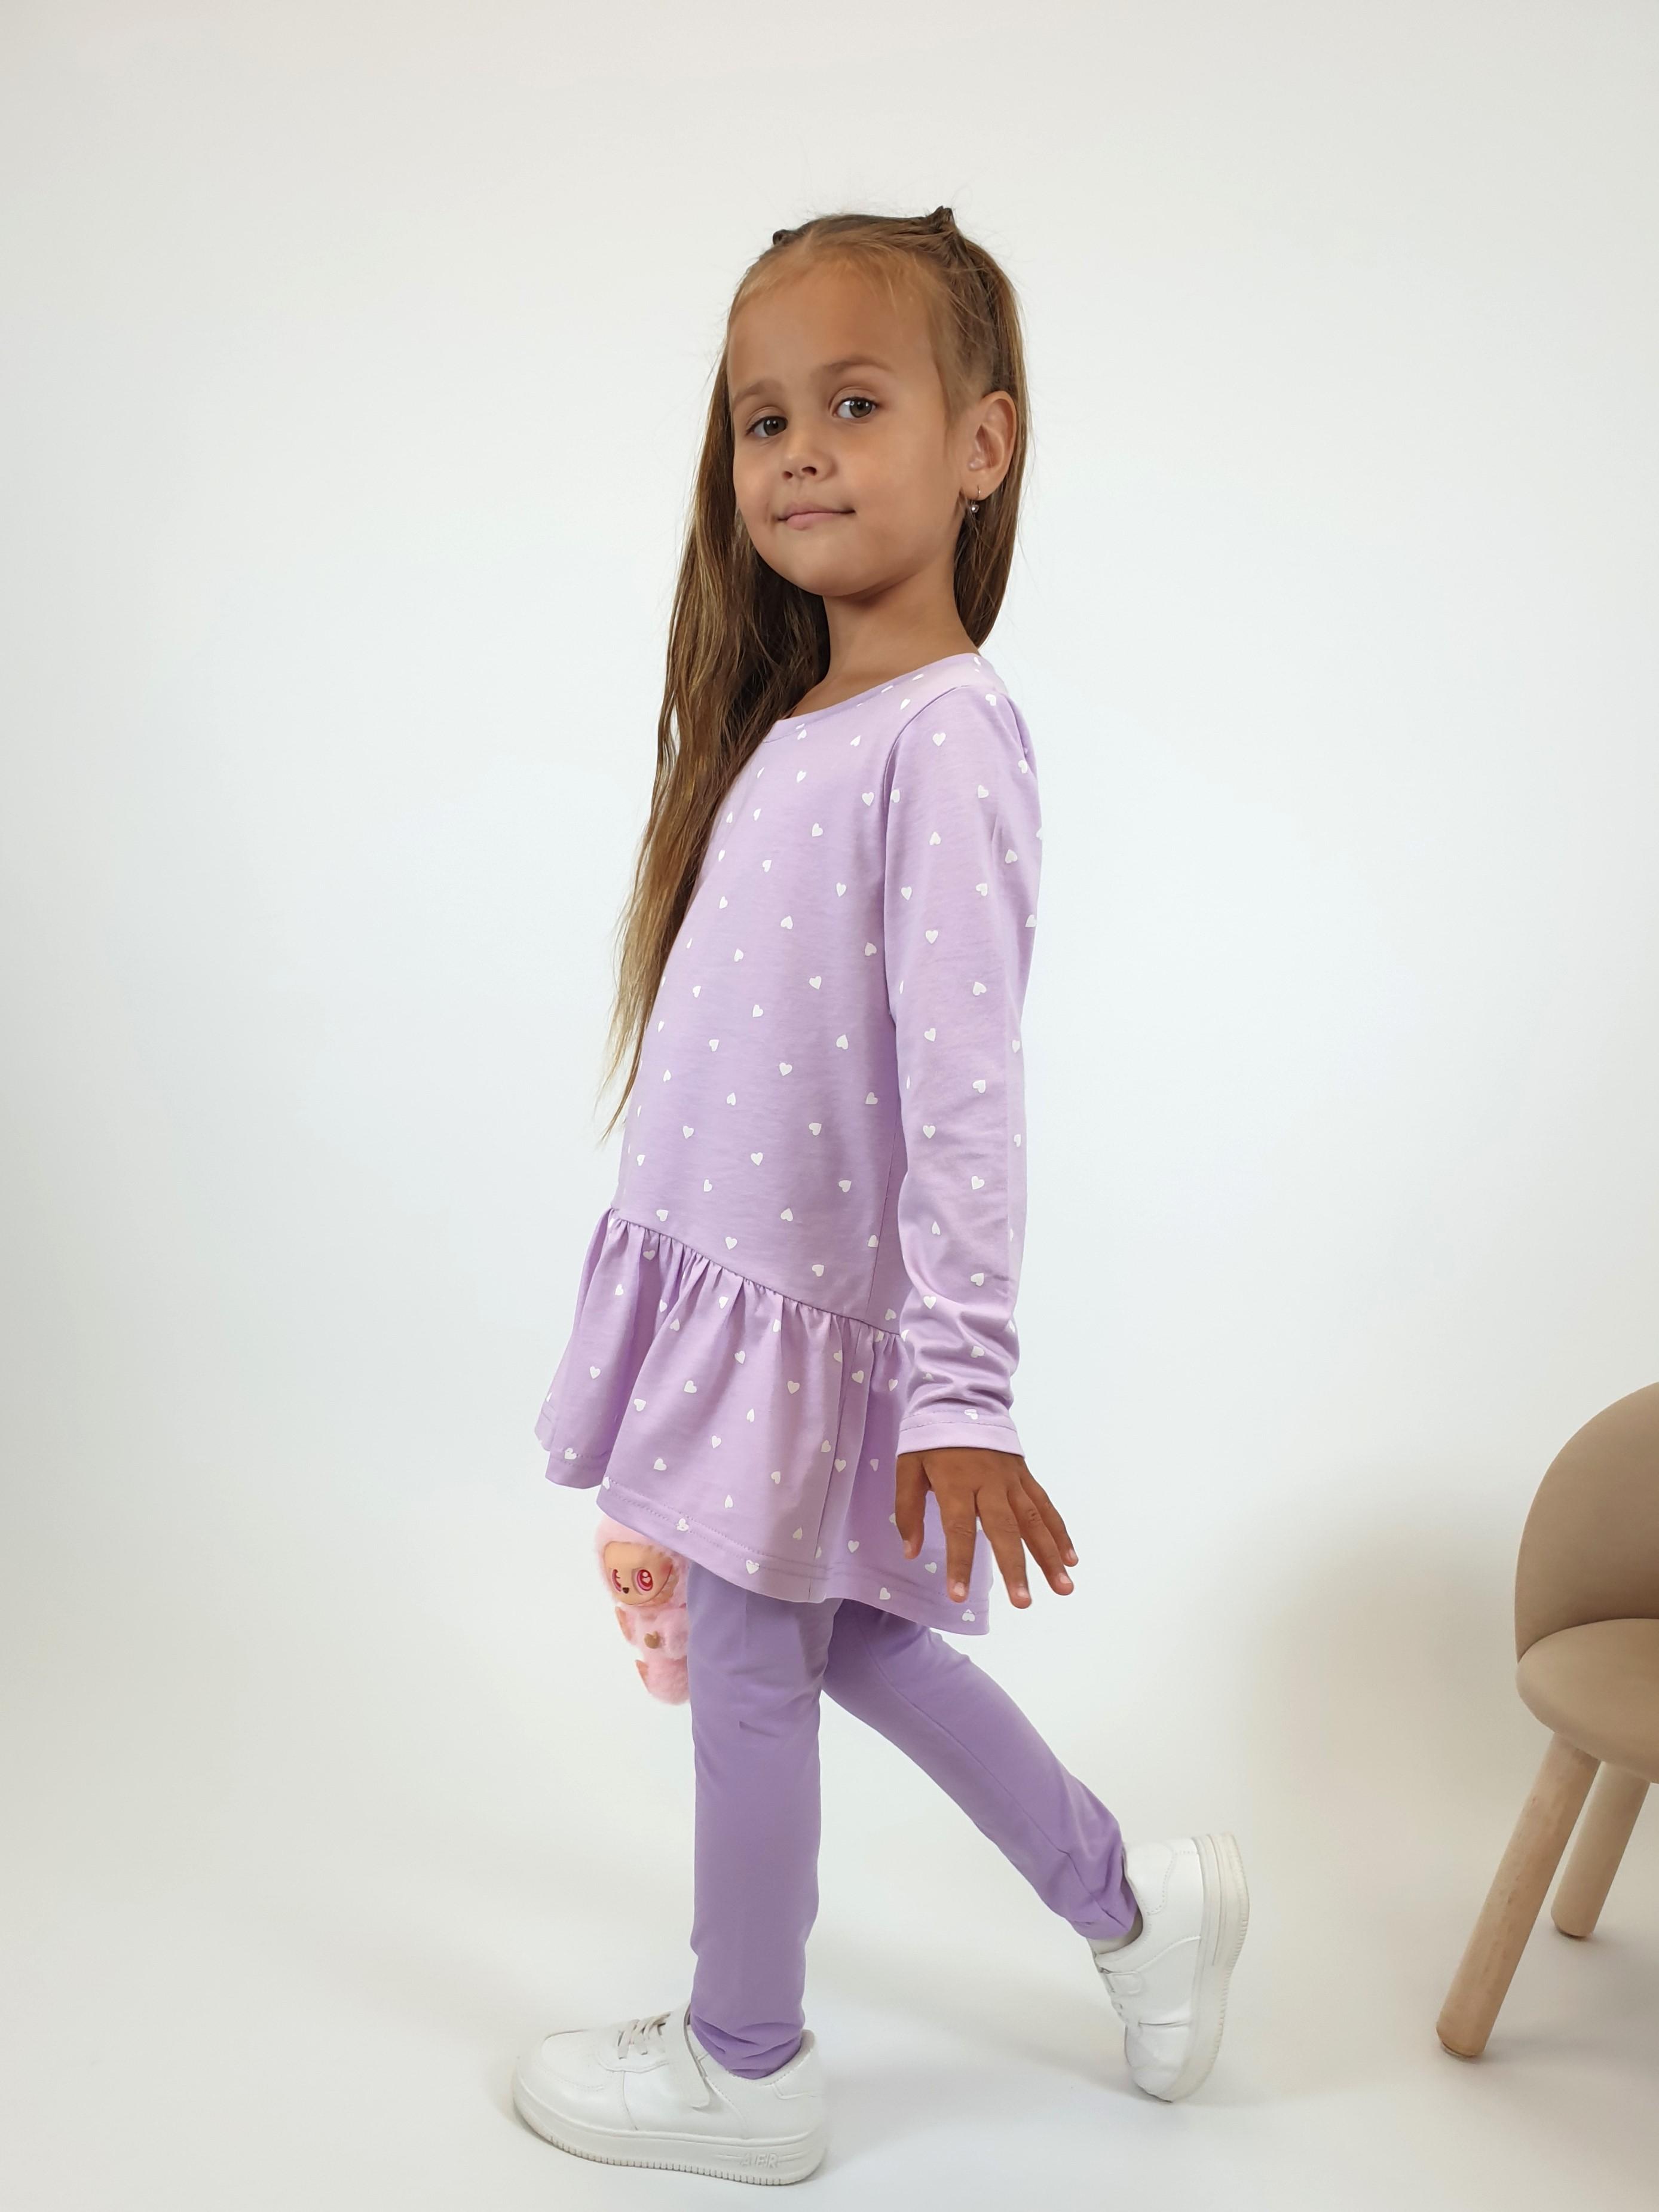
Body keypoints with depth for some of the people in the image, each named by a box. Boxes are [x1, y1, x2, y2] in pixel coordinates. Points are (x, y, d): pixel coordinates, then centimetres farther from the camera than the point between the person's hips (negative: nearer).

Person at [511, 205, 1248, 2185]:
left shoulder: (948, 737, -18)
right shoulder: (787, 724, 10)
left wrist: (963, 1387, -26)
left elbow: (965, 1080, -24)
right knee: (838, 1637, 20)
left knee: (748, 1664, 7)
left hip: (815, 1299, -9)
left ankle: (746, 2072, 30)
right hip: (724, 1266, 9)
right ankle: (1132, 1902, 37)